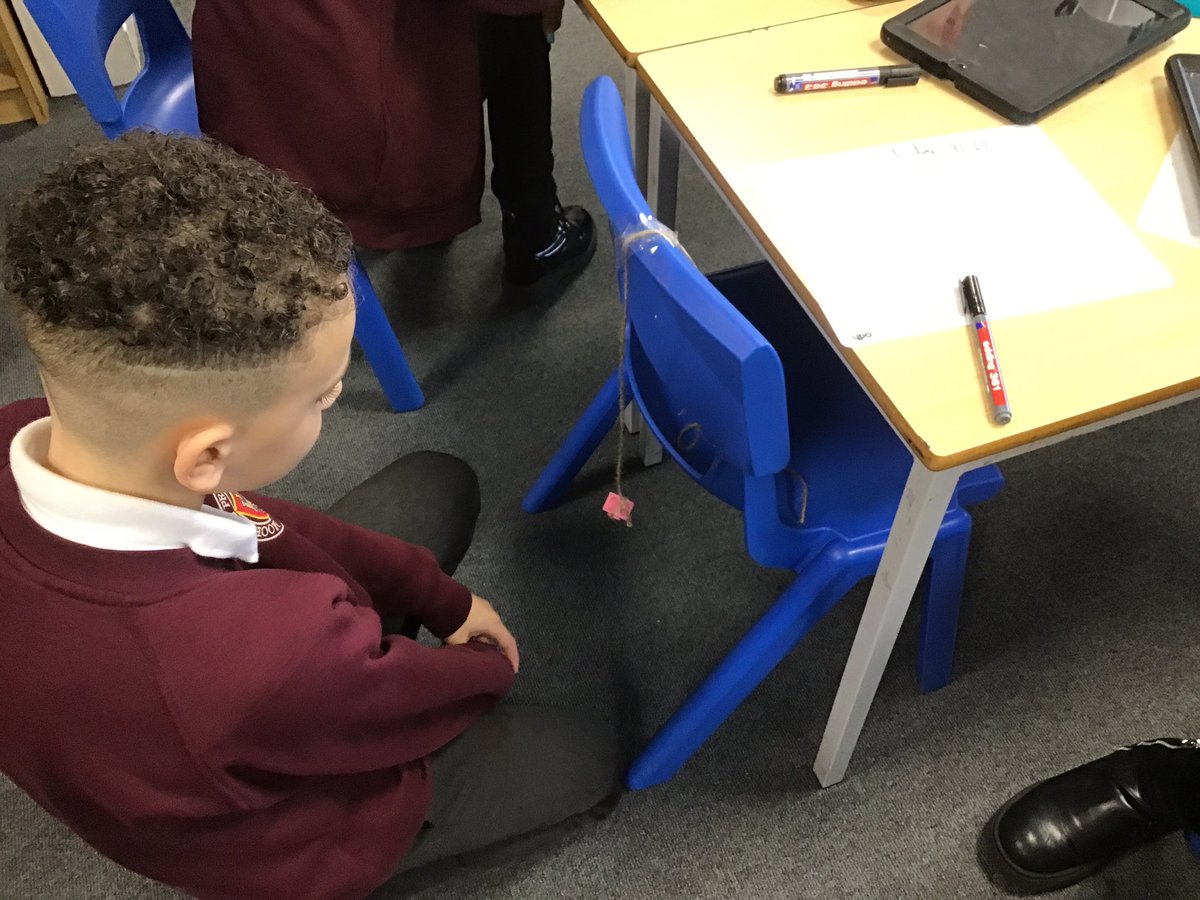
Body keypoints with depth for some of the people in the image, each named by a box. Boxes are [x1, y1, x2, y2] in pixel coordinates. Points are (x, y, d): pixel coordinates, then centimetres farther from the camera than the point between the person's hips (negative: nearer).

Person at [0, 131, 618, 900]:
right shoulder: (271, 660, -48)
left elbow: (247, 520, -11)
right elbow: (421, 695, -24)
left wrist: (445, 598, -5)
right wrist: (494, 669, 0)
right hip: (284, 826, -5)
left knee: (438, 483, 15)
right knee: (585, 758, 15)